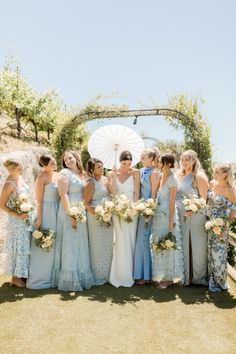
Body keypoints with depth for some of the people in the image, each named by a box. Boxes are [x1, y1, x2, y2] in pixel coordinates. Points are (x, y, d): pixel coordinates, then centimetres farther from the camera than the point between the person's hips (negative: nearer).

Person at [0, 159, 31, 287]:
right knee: (18, 248, 3)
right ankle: (15, 278, 18)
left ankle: (21, 274, 29)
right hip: (17, 221, -8)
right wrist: (18, 215, -19)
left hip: (26, 218, 8)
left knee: (24, 247, 15)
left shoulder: (20, 177, 4)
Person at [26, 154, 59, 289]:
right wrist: (39, 218, -16)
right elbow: (39, 199, -14)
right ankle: (39, 278, 17)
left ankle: (52, 275, 28)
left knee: (54, 244, 14)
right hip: (46, 212, -7)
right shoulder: (42, 177, -13)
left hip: (57, 211, 7)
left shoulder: (58, 176, 7)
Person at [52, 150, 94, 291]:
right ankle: (70, 280, 8)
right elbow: (63, 195, -15)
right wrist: (70, 214, -21)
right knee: (70, 245, -2)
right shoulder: (65, 173, -7)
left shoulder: (82, 174, 14)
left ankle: (81, 277, 25)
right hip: (70, 212, -7)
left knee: (81, 245, 13)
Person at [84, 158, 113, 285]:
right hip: (96, 217, -7)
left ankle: (106, 273, 28)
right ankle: (97, 276, 17)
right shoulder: (91, 182, -11)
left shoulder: (105, 179, 9)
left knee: (108, 245, 14)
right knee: (98, 246, 2)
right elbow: (86, 203, -13)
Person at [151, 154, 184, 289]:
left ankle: (169, 277, 16)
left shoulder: (172, 179, -14)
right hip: (159, 213, 8)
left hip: (168, 213, -8)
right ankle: (161, 275, 26)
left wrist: (171, 221, -14)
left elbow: (172, 201, -15)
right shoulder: (160, 176, 8)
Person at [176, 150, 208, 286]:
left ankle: (199, 277, 21)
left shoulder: (199, 176, -9)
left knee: (197, 246, 5)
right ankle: (186, 275, 27)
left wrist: (193, 209, -22)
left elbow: (204, 198, -10)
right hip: (181, 216, 6)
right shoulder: (179, 175, 10)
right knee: (184, 246, 13)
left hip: (196, 215, -6)